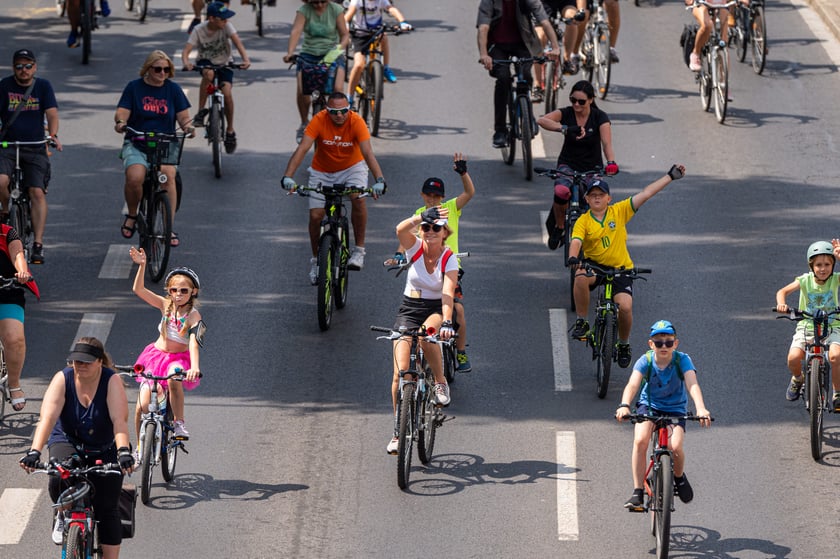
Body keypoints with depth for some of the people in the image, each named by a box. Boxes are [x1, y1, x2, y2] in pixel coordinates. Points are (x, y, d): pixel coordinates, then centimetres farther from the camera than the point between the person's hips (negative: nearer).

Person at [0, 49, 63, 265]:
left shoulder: (43, 86, 4)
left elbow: (52, 113, -4)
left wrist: (53, 136, -22)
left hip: (35, 148, 1)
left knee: (37, 192, -12)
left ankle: (38, 245, -12)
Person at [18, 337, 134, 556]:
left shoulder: (112, 381, -17)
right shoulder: (63, 379, -15)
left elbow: (119, 420, -28)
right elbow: (48, 418, -26)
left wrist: (124, 451, -46)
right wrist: (34, 452, -41)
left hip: (105, 450, 0)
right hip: (67, 443, 0)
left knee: (107, 510, -7)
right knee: (58, 479, -30)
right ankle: (63, 515, 3)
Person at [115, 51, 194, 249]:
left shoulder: (173, 89, 9)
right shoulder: (134, 87, 5)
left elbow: (183, 117, 7)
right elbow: (122, 112, -2)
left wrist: (187, 125, -17)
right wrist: (120, 122, -25)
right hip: (136, 145, -1)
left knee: (168, 175, -31)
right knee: (134, 177, -31)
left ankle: (170, 226, -25)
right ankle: (132, 214, -1)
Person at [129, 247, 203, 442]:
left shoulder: (193, 316, -14)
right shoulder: (166, 305, -3)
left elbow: (194, 343, -28)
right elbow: (138, 289, -11)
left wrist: (194, 367, -44)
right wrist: (142, 265, -25)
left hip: (179, 359, -3)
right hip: (155, 356, 3)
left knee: (174, 379, -39)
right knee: (142, 406, -11)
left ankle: (179, 424, -21)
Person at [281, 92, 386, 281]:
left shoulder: (356, 122, -26)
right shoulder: (319, 120, -26)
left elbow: (368, 153, -35)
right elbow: (302, 149, -33)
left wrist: (379, 180, -51)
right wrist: (287, 177, -47)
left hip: (351, 167, -1)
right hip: (322, 171, 1)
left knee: (358, 199, -29)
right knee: (315, 215, -7)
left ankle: (359, 250, -14)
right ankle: (316, 260, 18)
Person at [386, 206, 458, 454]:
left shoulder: (449, 260, -12)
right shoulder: (415, 247, -8)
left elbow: (448, 294, -25)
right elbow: (401, 230, -30)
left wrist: (447, 322, -40)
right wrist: (422, 217, -45)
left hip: (436, 311, -2)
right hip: (409, 310, 2)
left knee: (426, 335, -39)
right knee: (400, 372, -11)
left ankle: (440, 382, -12)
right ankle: (399, 431, 1)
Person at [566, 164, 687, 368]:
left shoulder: (619, 211, -2)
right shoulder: (583, 221, -6)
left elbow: (645, 194, -4)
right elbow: (576, 241, -21)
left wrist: (670, 176, -6)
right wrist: (573, 258, -44)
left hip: (620, 269, 1)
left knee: (625, 307, -20)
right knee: (581, 277, -36)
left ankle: (624, 344, 12)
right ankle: (581, 322, -16)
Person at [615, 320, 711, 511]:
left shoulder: (682, 360, -18)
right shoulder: (646, 361, -16)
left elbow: (692, 385, -32)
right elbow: (632, 384, -31)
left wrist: (700, 408, -51)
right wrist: (624, 406, -51)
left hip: (675, 409, 0)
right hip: (649, 406, 0)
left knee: (675, 446, -25)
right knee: (640, 440, -27)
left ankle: (679, 477, 11)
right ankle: (638, 493, -18)